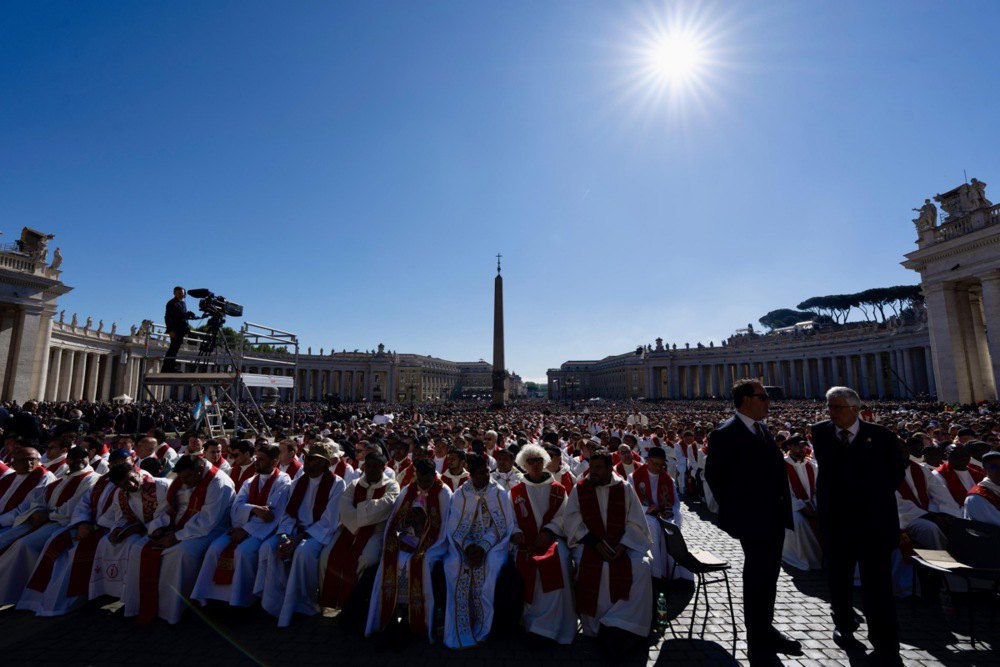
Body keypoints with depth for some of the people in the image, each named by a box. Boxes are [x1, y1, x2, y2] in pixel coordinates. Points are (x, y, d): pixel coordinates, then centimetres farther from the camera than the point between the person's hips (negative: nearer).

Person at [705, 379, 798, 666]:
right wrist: (733, 509, -9)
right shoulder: (725, 434, -19)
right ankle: (757, 644, 22)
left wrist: (782, 506, 10)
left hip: (774, 518, 8)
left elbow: (774, 468, 16)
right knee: (756, 579, 5)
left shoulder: (762, 429, 8)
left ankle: (766, 629, 39)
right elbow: (714, 475, -15)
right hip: (753, 520, -8)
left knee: (769, 576, 21)